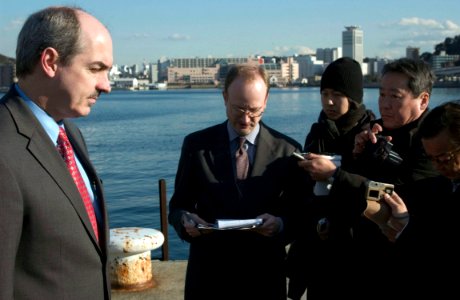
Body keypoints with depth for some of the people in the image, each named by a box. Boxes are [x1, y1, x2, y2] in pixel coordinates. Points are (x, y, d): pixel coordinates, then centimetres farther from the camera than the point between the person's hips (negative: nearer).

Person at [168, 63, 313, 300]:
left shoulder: (288, 151, -2)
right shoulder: (196, 144, -1)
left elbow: (301, 212, 0)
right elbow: (178, 206, 3)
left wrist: (281, 224, -20)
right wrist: (186, 220, -19)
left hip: (265, 278, 0)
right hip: (208, 276, 0)